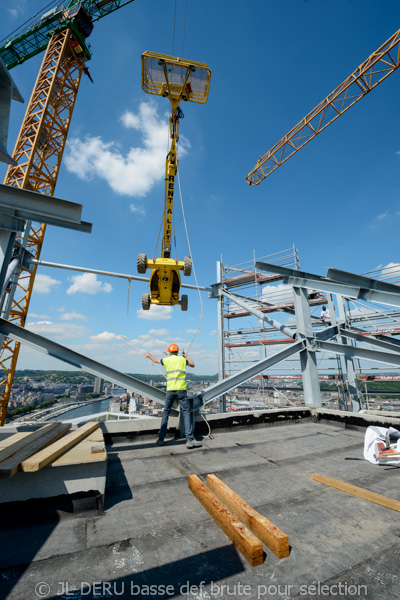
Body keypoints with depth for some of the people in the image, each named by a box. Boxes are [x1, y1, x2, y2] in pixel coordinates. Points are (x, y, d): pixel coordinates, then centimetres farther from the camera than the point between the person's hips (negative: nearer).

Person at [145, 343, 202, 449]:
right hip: (181, 389, -1)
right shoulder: (182, 359, 8)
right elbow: (193, 364, 26)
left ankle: (161, 439, 20)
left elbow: (155, 360, 28)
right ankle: (190, 439, -6)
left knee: (166, 413, 15)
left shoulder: (166, 360, 8)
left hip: (170, 390, 1)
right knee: (186, 412, 1)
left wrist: (149, 355, 48)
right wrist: (186, 356, 38)